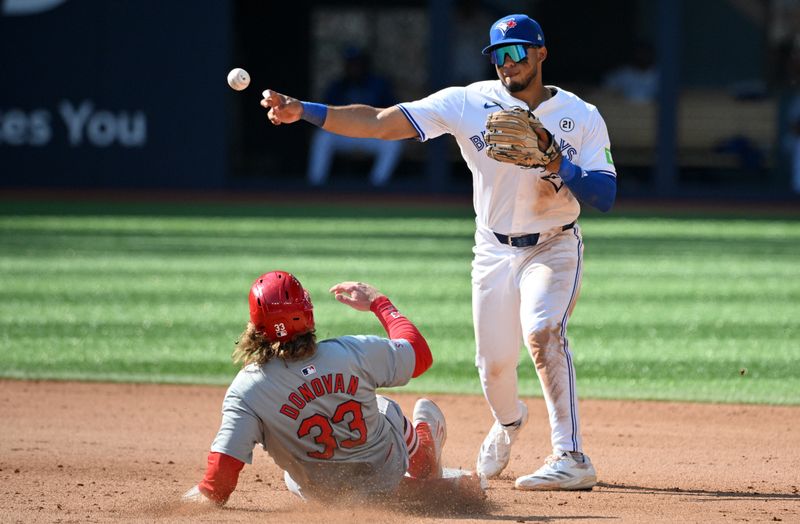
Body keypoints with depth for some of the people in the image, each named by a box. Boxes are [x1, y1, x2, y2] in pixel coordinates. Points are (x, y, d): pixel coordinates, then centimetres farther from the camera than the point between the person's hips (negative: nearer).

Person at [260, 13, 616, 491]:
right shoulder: (469, 103, -8)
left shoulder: (582, 117, -9)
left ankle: (572, 459, -31)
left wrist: (558, 165, -32)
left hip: (554, 248, -3)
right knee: (494, 364, 7)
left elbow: (605, 197, -16)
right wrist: (303, 111, -26)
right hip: (494, 251, 3)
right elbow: (380, 122, -15)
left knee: (542, 332, -29)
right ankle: (509, 421, 45)